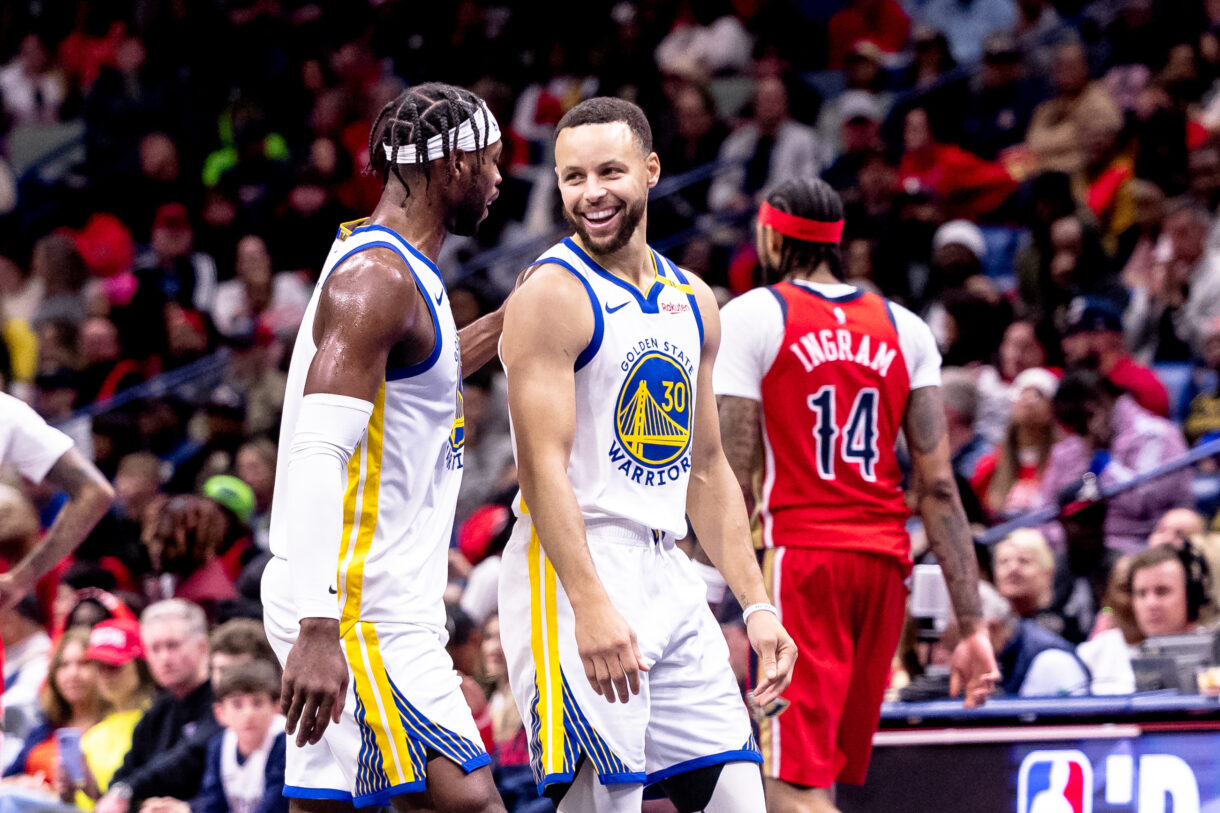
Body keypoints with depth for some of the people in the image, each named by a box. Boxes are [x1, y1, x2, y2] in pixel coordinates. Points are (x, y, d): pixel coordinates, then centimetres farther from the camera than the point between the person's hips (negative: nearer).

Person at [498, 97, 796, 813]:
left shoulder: (694, 303, 16)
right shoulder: (553, 293, -8)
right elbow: (544, 464, -16)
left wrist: (757, 604, 13)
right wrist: (591, 606, -26)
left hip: (668, 572, 8)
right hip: (573, 573, -8)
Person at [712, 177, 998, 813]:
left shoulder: (751, 315, -1)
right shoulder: (904, 328, 12)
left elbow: (731, 481, -8)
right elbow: (938, 485, 5)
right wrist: (972, 626, 4)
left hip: (798, 554, -6)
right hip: (885, 559, 6)